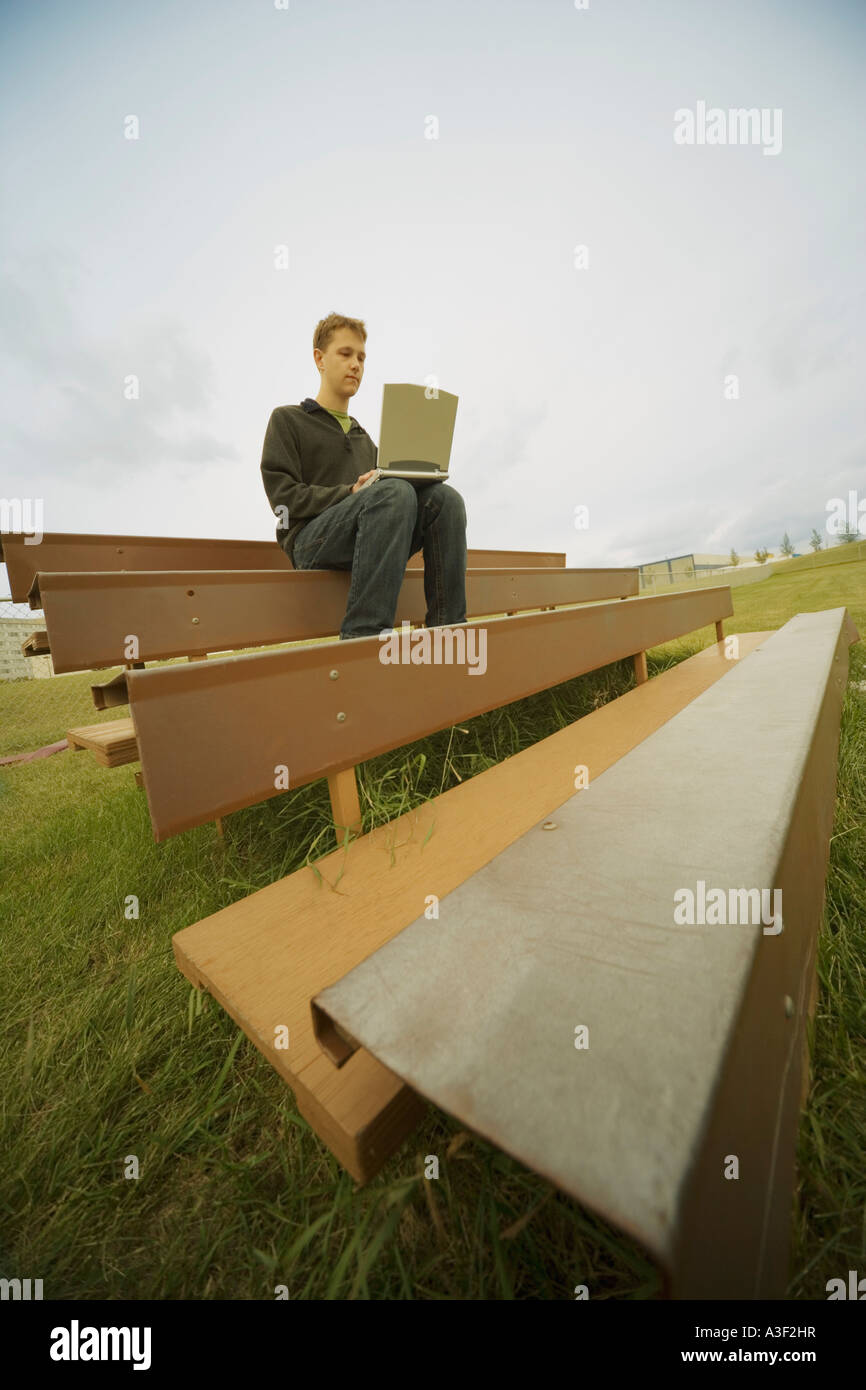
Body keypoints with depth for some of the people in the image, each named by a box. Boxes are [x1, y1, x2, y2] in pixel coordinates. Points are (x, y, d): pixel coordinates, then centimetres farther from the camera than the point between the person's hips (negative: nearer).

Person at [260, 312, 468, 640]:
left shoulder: (363, 436, 31)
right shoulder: (287, 419, 15)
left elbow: (379, 490, 22)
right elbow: (284, 497, -1)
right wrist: (350, 493, -13)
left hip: (366, 542, 5)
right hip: (310, 540, -5)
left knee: (443, 497, -18)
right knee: (395, 492, -32)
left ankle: (446, 626, -26)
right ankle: (364, 632, -39)